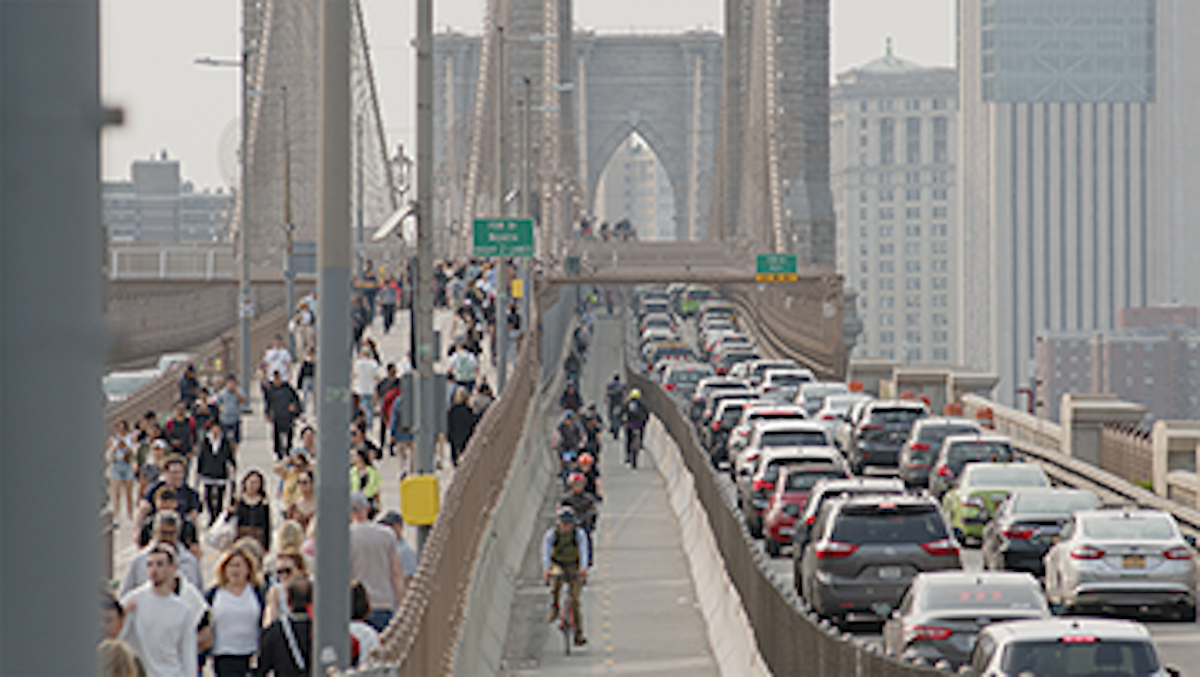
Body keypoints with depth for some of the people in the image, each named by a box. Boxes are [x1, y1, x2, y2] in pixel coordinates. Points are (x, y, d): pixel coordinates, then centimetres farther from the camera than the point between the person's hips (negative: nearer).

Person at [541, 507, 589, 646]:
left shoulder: (579, 534, -21)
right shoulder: (551, 534, -20)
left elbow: (584, 551, -37)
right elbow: (545, 552, -34)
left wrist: (583, 567, -56)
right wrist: (546, 569, -52)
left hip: (574, 567, 0)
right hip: (557, 565, 0)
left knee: (575, 600, -9)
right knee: (557, 579, -35)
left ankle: (579, 636, -5)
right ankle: (554, 608, -16)